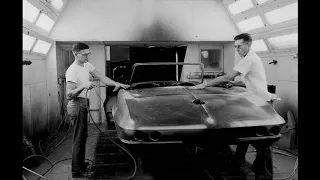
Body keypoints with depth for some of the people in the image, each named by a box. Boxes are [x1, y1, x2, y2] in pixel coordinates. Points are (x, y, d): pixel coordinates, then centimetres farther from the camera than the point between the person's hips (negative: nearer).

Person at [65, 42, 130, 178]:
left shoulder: (87, 65, 8)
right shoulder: (72, 71, -19)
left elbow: (102, 78, 7)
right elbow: (69, 95, -23)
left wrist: (117, 84, -5)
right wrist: (83, 86, -37)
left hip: (83, 105, 9)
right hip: (77, 106, -9)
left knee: (83, 136, 17)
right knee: (79, 139, -4)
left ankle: (81, 164, 31)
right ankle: (77, 171, 6)